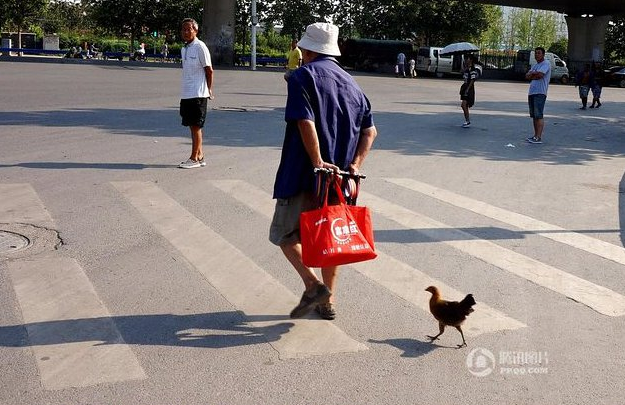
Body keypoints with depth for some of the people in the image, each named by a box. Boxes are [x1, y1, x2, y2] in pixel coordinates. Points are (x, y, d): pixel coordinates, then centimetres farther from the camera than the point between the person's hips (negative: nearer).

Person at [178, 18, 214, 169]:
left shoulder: (200, 47, -9)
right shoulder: (184, 49, 14)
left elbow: (209, 70, -8)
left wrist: (209, 90, -6)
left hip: (198, 94, -8)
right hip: (186, 93, 8)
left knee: (196, 125, -4)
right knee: (192, 126, 10)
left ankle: (194, 158, 1)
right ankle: (200, 156, 18)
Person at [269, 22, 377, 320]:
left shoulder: (302, 77, -7)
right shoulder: (351, 83, 13)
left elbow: (306, 123, -21)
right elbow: (369, 130, 7)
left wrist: (318, 162, -22)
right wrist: (355, 164, -2)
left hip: (304, 174, -6)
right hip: (340, 176, 6)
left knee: (284, 232, 8)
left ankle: (313, 285, -9)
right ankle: (328, 302, 20)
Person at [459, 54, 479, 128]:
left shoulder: (472, 69, -14)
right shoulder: (466, 69, 13)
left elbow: (472, 80, -20)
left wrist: (467, 89, -23)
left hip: (469, 89, -10)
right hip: (465, 87, 10)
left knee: (463, 105, -15)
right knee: (465, 106, 12)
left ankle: (468, 121, -9)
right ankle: (467, 121, 21)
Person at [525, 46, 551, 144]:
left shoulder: (546, 64, -4)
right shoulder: (535, 65, 22)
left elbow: (540, 74, -21)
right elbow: (527, 76, 10)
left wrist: (531, 73, -3)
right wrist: (535, 76, -8)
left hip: (540, 93, -9)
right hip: (531, 92, 9)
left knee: (538, 115, -13)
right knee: (534, 115, 11)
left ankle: (539, 137, -16)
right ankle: (536, 135, 17)